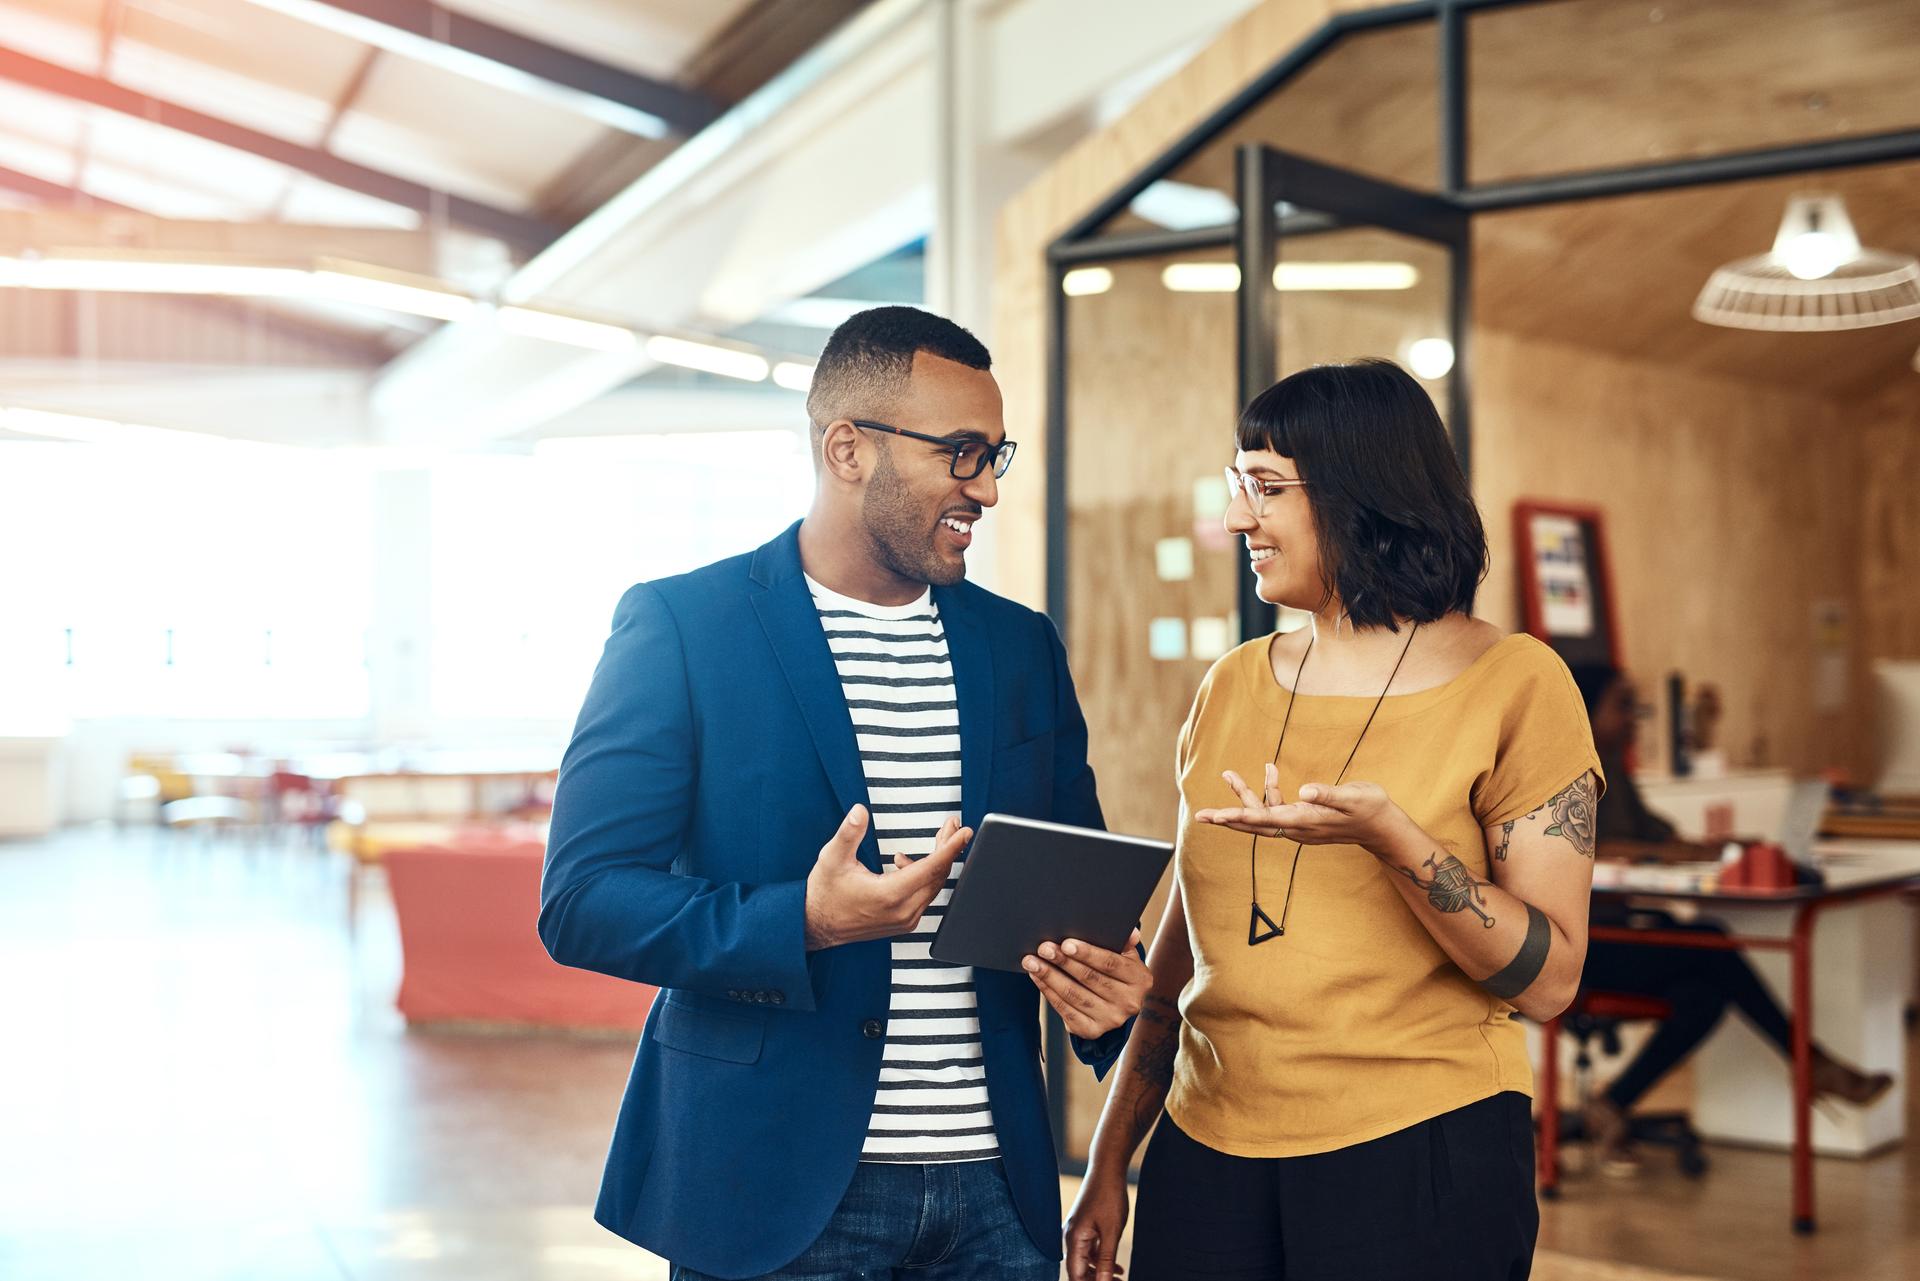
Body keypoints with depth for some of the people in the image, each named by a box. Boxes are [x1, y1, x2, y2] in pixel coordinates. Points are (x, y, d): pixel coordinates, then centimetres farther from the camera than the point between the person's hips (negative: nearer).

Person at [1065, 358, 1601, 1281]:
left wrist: (1392, 838, -24)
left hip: (1419, 1158, -4)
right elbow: (1183, 948, 12)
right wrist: (1109, 1164, 10)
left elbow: (1548, 980, -10)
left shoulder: (1514, 684, -5)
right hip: (1208, 1154, 4)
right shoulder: (1232, 687, 7)